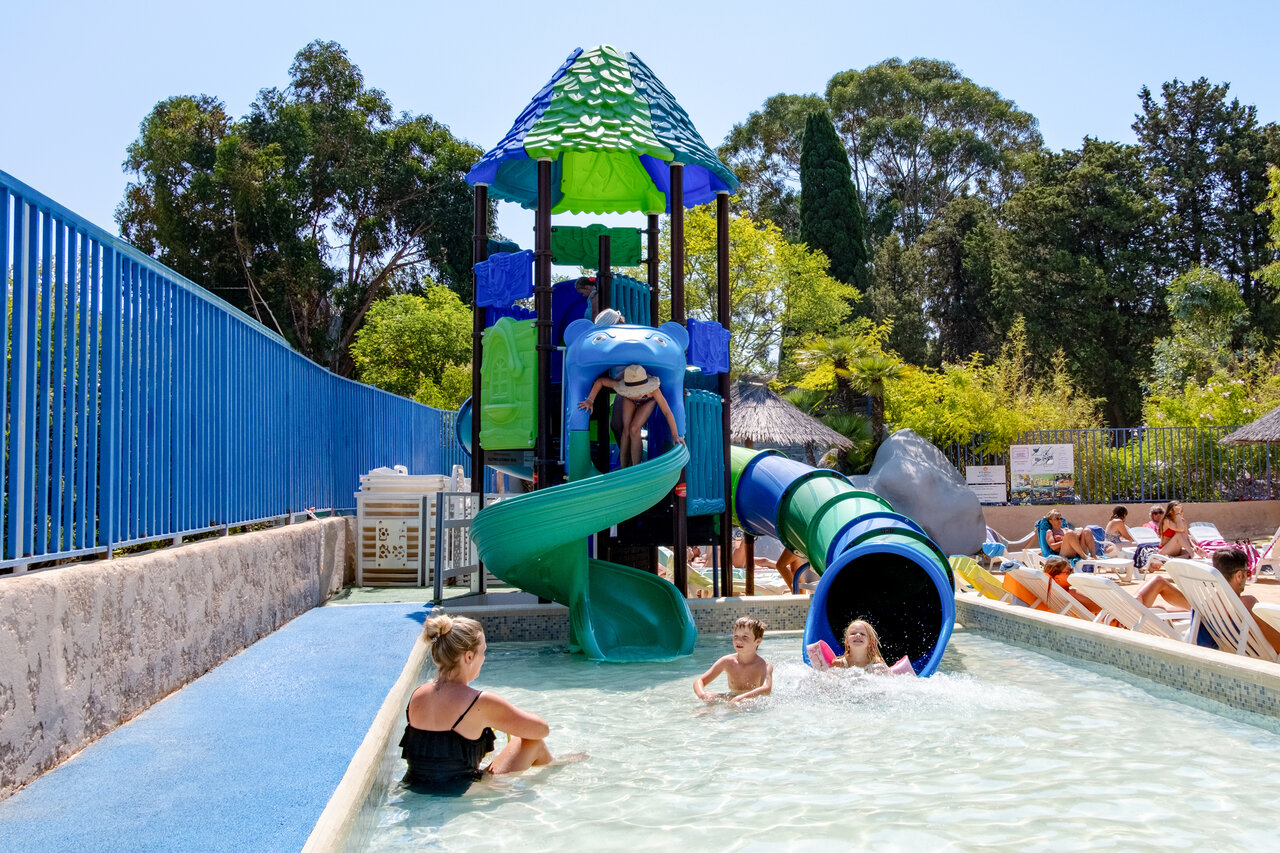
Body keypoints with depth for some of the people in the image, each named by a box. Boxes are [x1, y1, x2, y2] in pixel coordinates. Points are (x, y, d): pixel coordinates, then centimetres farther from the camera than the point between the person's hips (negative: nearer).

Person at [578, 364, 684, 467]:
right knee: (626, 429, -13)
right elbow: (600, 381, -23)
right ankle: (623, 468, 0)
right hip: (629, 400, 2)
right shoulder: (621, 384, -40)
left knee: (634, 430, -19)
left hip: (648, 401, -2)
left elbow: (667, 412, -40)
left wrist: (675, 436, -36)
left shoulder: (653, 389, -46)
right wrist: (590, 401, -23)